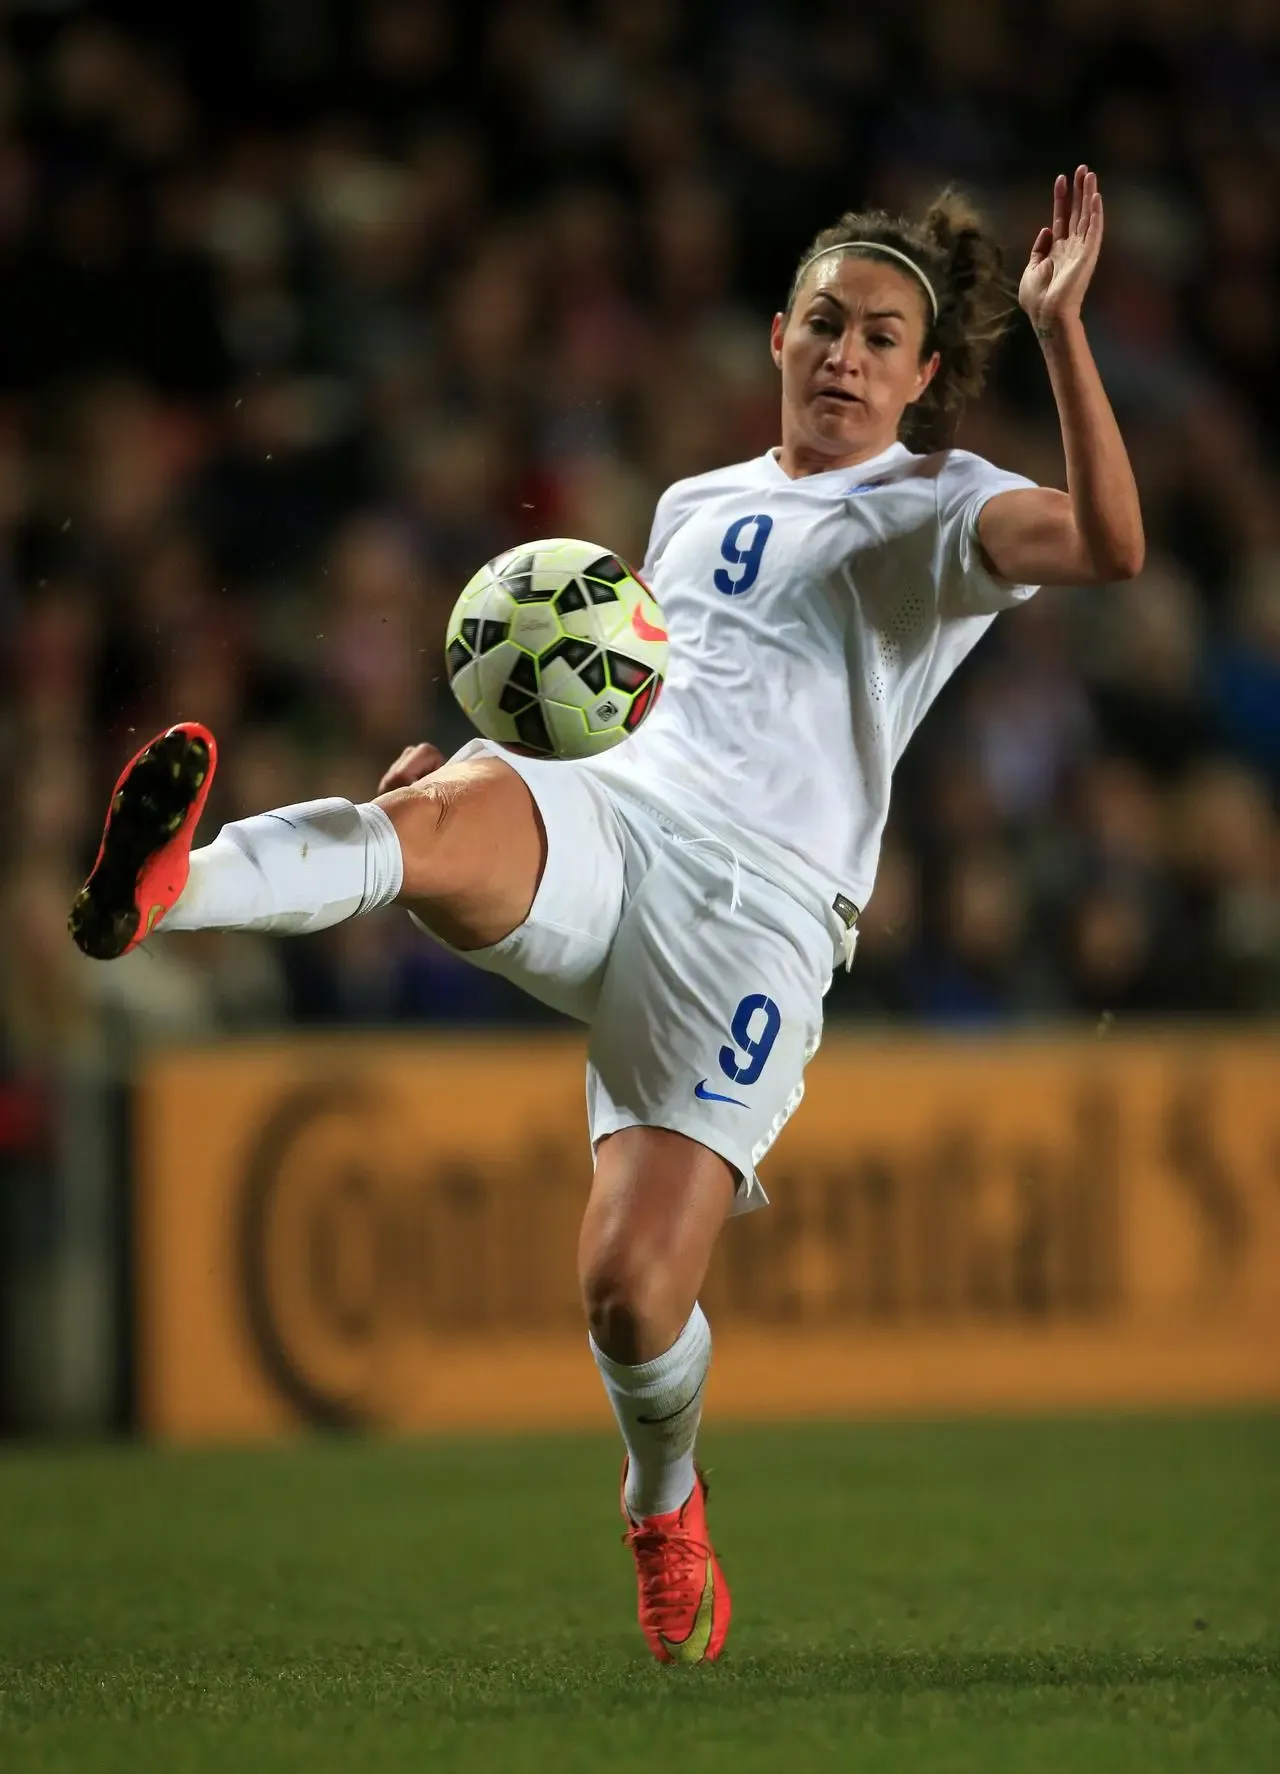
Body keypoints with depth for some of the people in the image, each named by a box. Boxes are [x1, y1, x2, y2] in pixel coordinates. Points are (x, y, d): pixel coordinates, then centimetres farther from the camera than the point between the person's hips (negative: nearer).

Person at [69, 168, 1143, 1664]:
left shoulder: (936, 509, 10)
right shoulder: (696, 506, 27)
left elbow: (1105, 544, -11)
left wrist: (1059, 326, -18)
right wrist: (486, 753, 19)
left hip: (759, 907, -3)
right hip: (594, 823, 3)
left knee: (631, 1294, -13)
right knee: (438, 818, -36)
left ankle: (663, 1500, 21)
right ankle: (163, 887, -66)